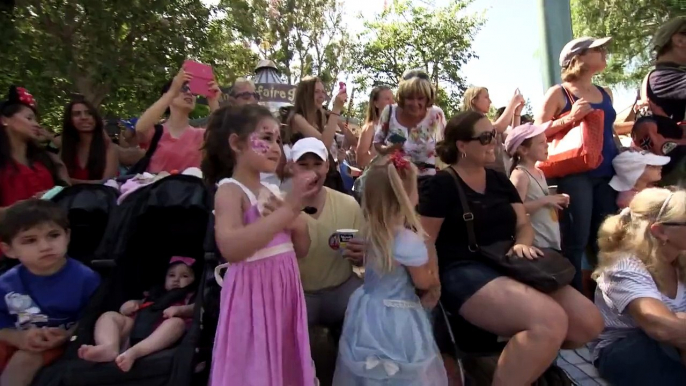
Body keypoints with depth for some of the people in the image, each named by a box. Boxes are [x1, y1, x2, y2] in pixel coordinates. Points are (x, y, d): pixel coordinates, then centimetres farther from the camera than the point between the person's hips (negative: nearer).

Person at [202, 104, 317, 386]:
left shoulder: (273, 190, 9)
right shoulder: (230, 190, -12)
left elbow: (301, 250, 14)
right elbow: (231, 249, -32)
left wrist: (297, 222, -7)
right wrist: (288, 209, -29)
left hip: (285, 288, 7)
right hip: (253, 291, -7)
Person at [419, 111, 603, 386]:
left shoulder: (499, 180, 16)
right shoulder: (441, 185, -5)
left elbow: (523, 224, 16)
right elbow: (426, 241, -7)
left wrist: (522, 244, -7)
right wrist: (433, 288, -14)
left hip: (507, 267, 8)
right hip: (464, 273, -7)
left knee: (589, 322, -7)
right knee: (550, 322, -29)